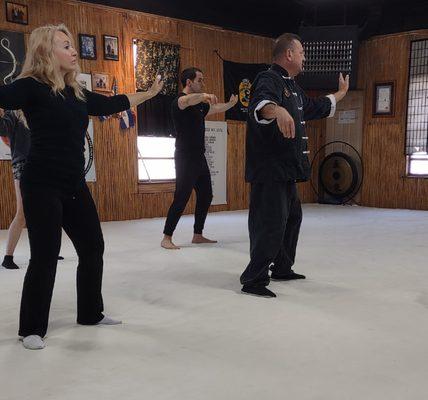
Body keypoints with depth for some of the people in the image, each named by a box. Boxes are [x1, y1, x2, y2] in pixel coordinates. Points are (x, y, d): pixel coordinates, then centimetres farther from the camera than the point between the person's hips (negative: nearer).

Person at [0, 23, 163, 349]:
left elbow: (111, 104, 25)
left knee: (93, 247, 13)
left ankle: (91, 313, 31)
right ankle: (32, 328, 15)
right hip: (42, 185, -8)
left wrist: (149, 93, 34)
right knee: (45, 256, -4)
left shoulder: (76, 93, 12)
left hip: (75, 185, 8)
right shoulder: (32, 87, -9)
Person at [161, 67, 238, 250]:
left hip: (199, 158, 9)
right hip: (185, 158, -9)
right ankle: (166, 238, -2)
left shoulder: (199, 104, 15)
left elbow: (216, 108, 27)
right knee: (181, 198, -10)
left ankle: (197, 235, 22)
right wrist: (204, 95, -52)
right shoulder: (179, 101, -11)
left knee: (205, 195, 12)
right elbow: (186, 100, -35)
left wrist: (231, 103, 11)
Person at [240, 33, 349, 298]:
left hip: (286, 169, 11)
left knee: (292, 217, 19)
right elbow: (260, 102, -36)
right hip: (270, 168, -11)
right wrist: (277, 110, -58)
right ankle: (254, 280, 0)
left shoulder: (292, 87, 21)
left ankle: (282, 269, 34)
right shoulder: (269, 79, -12)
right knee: (271, 224, -10)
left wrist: (341, 93, 45)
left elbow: (314, 108, 36)